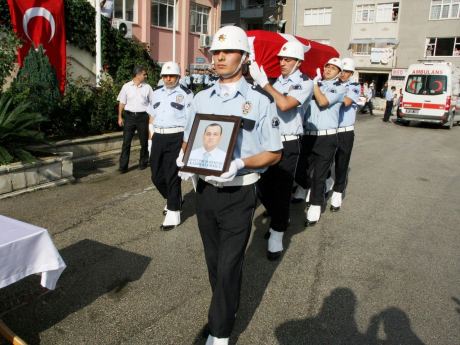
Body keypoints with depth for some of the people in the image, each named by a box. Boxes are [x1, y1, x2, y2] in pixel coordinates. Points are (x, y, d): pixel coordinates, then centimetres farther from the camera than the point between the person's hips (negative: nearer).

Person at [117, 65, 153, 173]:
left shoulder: (147, 87, 5)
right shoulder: (126, 87, 4)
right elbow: (122, 103, 7)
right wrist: (120, 117, 3)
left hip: (143, 116, 1)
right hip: (129, 116, 0)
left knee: (144, 141, 9)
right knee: (126, 142, -1)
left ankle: (143, 162, 25)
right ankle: (123, 166, 4)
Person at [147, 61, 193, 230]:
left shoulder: (186, 94, -1)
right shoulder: (156, 93, 16)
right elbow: (151, 117, 20)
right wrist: (151, 139, 14)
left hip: (176, 138, -6)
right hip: (158, 137, 6)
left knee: (172, 176, -4)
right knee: (156, 176, 11)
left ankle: (173, 212, 8)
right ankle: (173, 199, 35)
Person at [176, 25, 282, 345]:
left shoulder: (259, 101, -7)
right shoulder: (201, 98, 6)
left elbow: (274, 153, -6)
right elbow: (189, 140, 15)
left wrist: (240, 164, -24)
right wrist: (185, 158, -8)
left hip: (239, 194, -5)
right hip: (205, 190, 5)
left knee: (229, 266, 2)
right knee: (214, 261, 19)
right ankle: (227, 306, 43)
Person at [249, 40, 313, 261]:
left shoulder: (304, 83, -6)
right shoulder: (277, 81, 14)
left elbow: (284, 104, -23)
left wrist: (263, 82, -18)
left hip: (288, 144, -6)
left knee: (281, 190, -1)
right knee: (263, 187, 11)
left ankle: (277, 234, 12)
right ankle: (280, 220, 35)